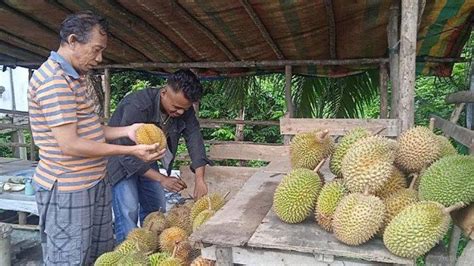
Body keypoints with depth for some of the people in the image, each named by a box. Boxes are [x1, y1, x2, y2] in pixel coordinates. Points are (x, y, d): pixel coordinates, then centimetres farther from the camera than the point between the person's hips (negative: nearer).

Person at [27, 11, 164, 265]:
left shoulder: (72, 77, 13)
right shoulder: (53, 81, -20)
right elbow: (70, 145, -23)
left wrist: (126, 130, 2)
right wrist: (131, 151, -22)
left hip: (93, 183, 10)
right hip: (67, 190, -10)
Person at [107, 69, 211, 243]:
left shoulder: (184, 109, -16)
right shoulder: (137, 106, -35)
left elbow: (195, 139, -15)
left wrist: (200, 180, -26)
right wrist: (162, 179, -32)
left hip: (146, 160, 7)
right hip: (121, 160, -6)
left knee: (156, 209, 10)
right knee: (128, 211, -14)